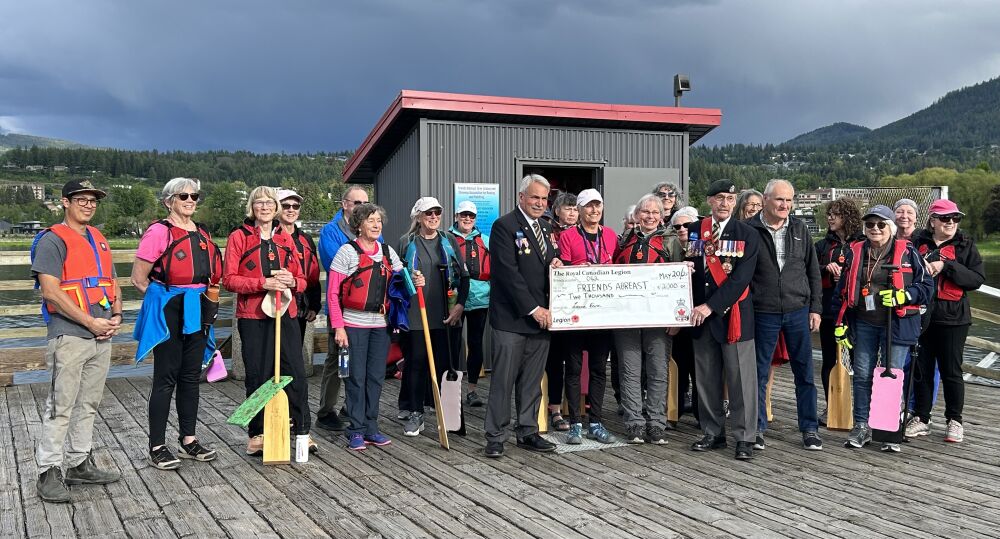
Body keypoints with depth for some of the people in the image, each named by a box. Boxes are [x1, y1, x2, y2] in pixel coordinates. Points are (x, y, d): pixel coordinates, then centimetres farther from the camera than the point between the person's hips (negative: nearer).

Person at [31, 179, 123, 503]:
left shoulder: (99, 240, 17)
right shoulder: (53, 240, -7)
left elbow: (112, 283, 21)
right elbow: (51, 291, -16)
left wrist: (116, 316, 2)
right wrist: (91, 322, -16)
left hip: (101, 338, 8)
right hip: (69, 337, -8)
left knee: (88, 405, 14)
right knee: (61, 407, -4)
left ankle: (79, 465, 24)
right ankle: (48, 473, 5)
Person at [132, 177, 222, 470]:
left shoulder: (202, 234, 12)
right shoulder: (159, 232, -9)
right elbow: (139, 278, -8)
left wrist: (207, 301, 14)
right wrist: (165, 298, -2)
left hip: (196, 313, 7)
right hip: (169, 314, -7)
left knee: (191, 377, 12)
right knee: (166, 378, -2)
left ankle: (188, 440, 22)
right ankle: (157, 447, 7)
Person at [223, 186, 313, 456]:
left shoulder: (286, 238, 14)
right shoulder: (239, 237, 1)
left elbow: (302, 280, 15)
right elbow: (229, 279, -7)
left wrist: (291, 281, -8)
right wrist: (263, 283, -18)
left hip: (286, 315, 3)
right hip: (253, 317, -3)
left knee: (296, 374, 1)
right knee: (258, 376, 2)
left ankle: (302, 431, 12)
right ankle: (256, 434, 14)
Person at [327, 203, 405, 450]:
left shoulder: (388, 252, 10)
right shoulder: (347, 251, -5)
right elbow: (333, 293, -7)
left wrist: (414, 282, -6)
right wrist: (338, 326, -12)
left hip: (381, 323, 5)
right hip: (354, 323, -5)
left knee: (376, 377, 9)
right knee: (356, 377, -1)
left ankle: (371, 428, 19)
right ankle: (356, 431, 9)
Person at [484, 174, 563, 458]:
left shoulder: (546, 227, 16)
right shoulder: (504, 226, -8)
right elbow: (508, 272, -15)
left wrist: (556, 263, 1)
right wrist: (533, 309, -16)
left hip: (541, 316, 7)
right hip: (511, 318, -7)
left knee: (532, 381, 11)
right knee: (503, 381, -2)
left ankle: (528, 432, 20)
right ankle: (495, 437, 6)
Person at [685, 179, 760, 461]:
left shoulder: (747, 234, -1)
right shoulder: (694, 231, 8)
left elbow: (741, 277, -10)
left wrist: (710, 306, -16)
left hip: (734, 314, -3)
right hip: (700, 315, 3)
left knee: (740, 378, -1)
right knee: (706, 378, 9)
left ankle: (744, 437, 8)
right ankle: (713, 433, 21)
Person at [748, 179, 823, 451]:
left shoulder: (800, 229, 6)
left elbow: (813, 271, 10)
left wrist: (815, 308, 5)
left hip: (798, 311, 3)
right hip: (763, 313, -2)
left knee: (805, 372, 8)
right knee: (759, 373, 6)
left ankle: (809, 428, 19)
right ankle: (758, 428, 18)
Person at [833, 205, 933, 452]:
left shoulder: (907, 252, 0)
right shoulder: (855, 253, 8)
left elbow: (926, 286, 1)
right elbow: (842, 290, 10)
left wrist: (902, 296, -17)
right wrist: (841, 323, 6)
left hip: (897, 324, -2)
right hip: (863, 324, 2)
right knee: (862, 375, 4)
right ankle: (861, 426, 15)